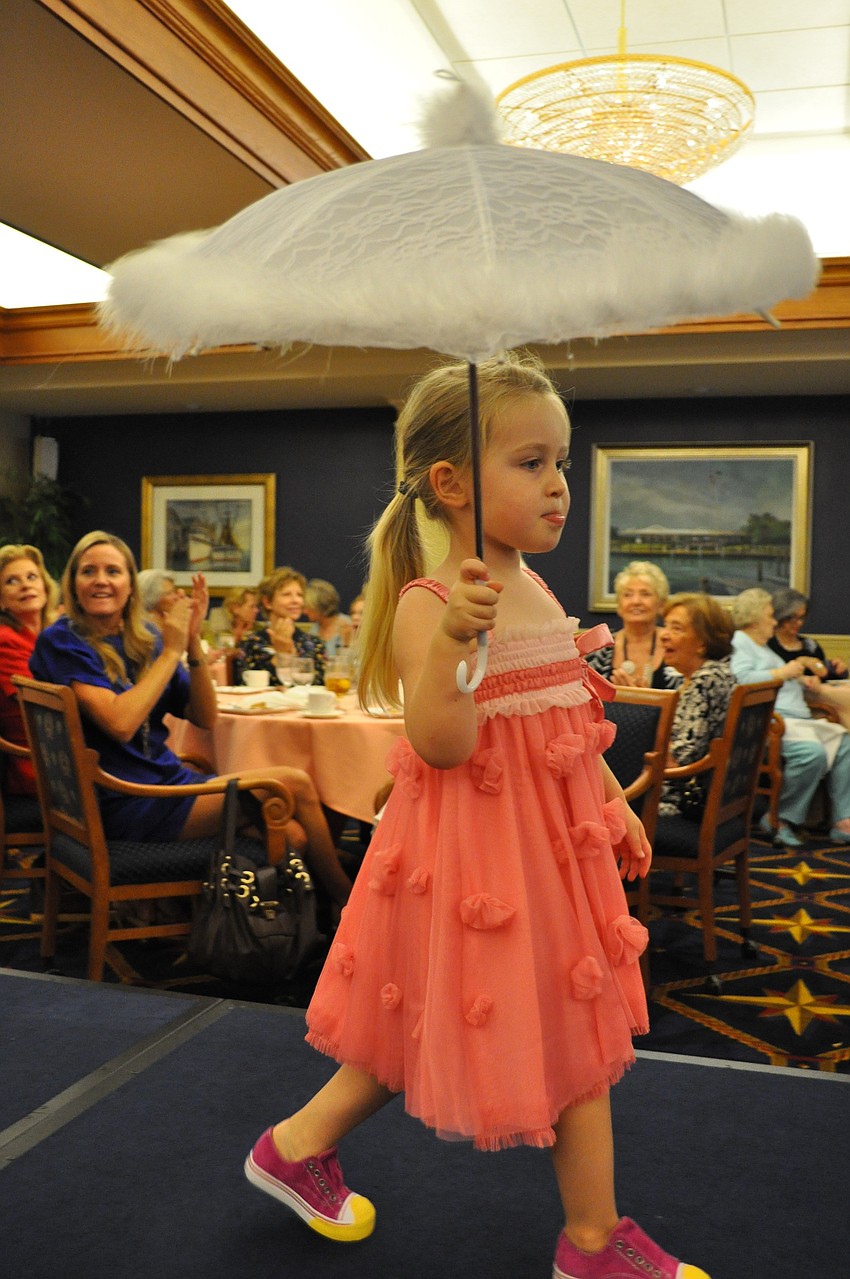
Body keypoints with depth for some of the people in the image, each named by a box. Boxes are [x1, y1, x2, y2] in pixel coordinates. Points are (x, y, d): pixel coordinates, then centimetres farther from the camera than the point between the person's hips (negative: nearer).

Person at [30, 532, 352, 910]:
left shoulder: (143, 638, 10)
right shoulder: (61, 642, -8)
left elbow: (204, 718, 5)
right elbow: (120, 723, -23)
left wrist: (192, 642, -8)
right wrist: (171, 650, -15)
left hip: (168, 782, 6)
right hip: (126, 805, -6)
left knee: (291, 836, -14)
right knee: (295, 785, -13)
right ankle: (348, 901, 5)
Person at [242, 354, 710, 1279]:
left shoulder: (536, 593, 7)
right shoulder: (427, 604, -19)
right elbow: (441, 742, -29)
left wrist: (616, 807, 16)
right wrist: (452, 637, -41)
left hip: (557, 847, 9)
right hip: (468, 857, -9)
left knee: (578, 1030, 17)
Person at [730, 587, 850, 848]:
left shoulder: (762, 647, 31)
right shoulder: (738, 644, -1)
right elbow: (742, 679, -20)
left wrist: (800, 679, 23)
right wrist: (783, 672, -10)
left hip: (796, 718, 11)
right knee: (812, 751, -32)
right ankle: (779, 819, -17)